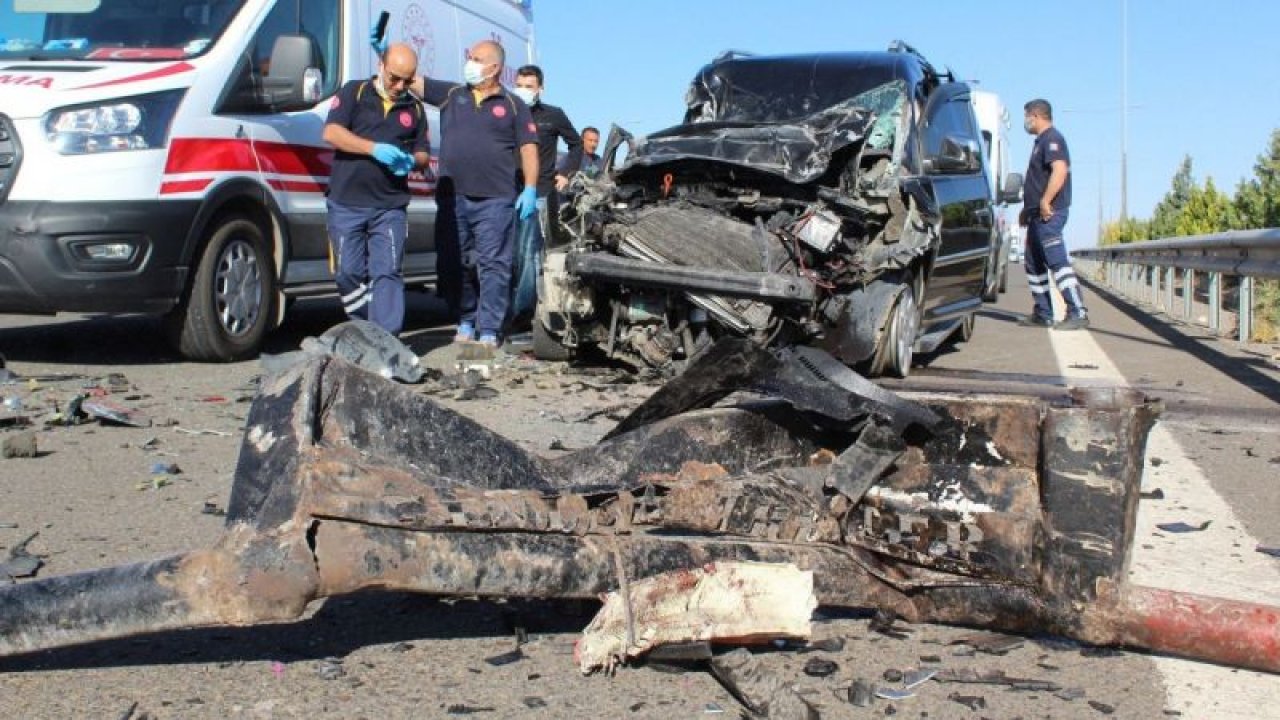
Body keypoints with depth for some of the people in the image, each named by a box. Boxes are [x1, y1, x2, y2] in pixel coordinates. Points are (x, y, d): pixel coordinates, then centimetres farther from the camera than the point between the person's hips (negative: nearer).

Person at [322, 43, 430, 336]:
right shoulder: (353, 93, 5)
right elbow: (331, 133, -8)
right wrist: (375, 149, -19)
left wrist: (411, 161, -9)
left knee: (387, 274, -7)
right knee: (349, 274, 2)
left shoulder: (414, 108, 13)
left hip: (390, 207, 1)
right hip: (346, 204, -1)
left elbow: (424, 154, 16)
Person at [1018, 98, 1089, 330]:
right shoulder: (1042, 141, 21)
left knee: (1058, 262, -15)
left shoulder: (1052, 139, -11)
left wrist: (1045, 202, -29)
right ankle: (1043, 314, 18)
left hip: (1049, 214, -11)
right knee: (1034, 264, 13)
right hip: (1039, 215, 11)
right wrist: (1028, 208, 27)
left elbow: (1060, 170, -26)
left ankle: (1078, 313, -17)